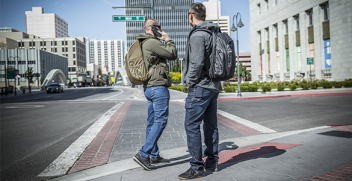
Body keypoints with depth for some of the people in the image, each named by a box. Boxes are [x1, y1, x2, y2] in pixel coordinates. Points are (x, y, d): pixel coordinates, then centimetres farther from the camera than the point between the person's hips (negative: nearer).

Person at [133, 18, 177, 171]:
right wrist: (168, 40, 4)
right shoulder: (152, 42, -12)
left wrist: (163, 42, 20)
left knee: (152, 122, 11)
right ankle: (143, 154, -11)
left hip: (149, 87, 11)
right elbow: (173, 55, -8)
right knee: (160, 121, -9)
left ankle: (154, 156, 18)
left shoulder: (145, 44, 20)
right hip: (158, 86, -11)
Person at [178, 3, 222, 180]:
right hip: (214, 86, 10)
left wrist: (190, 82, -11)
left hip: (200, 87, -10)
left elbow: (197, 62, -22)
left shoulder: (197, 35, -13)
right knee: (211, 124, 14)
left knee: (192, 125, -5)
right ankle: (212, 162, 23)